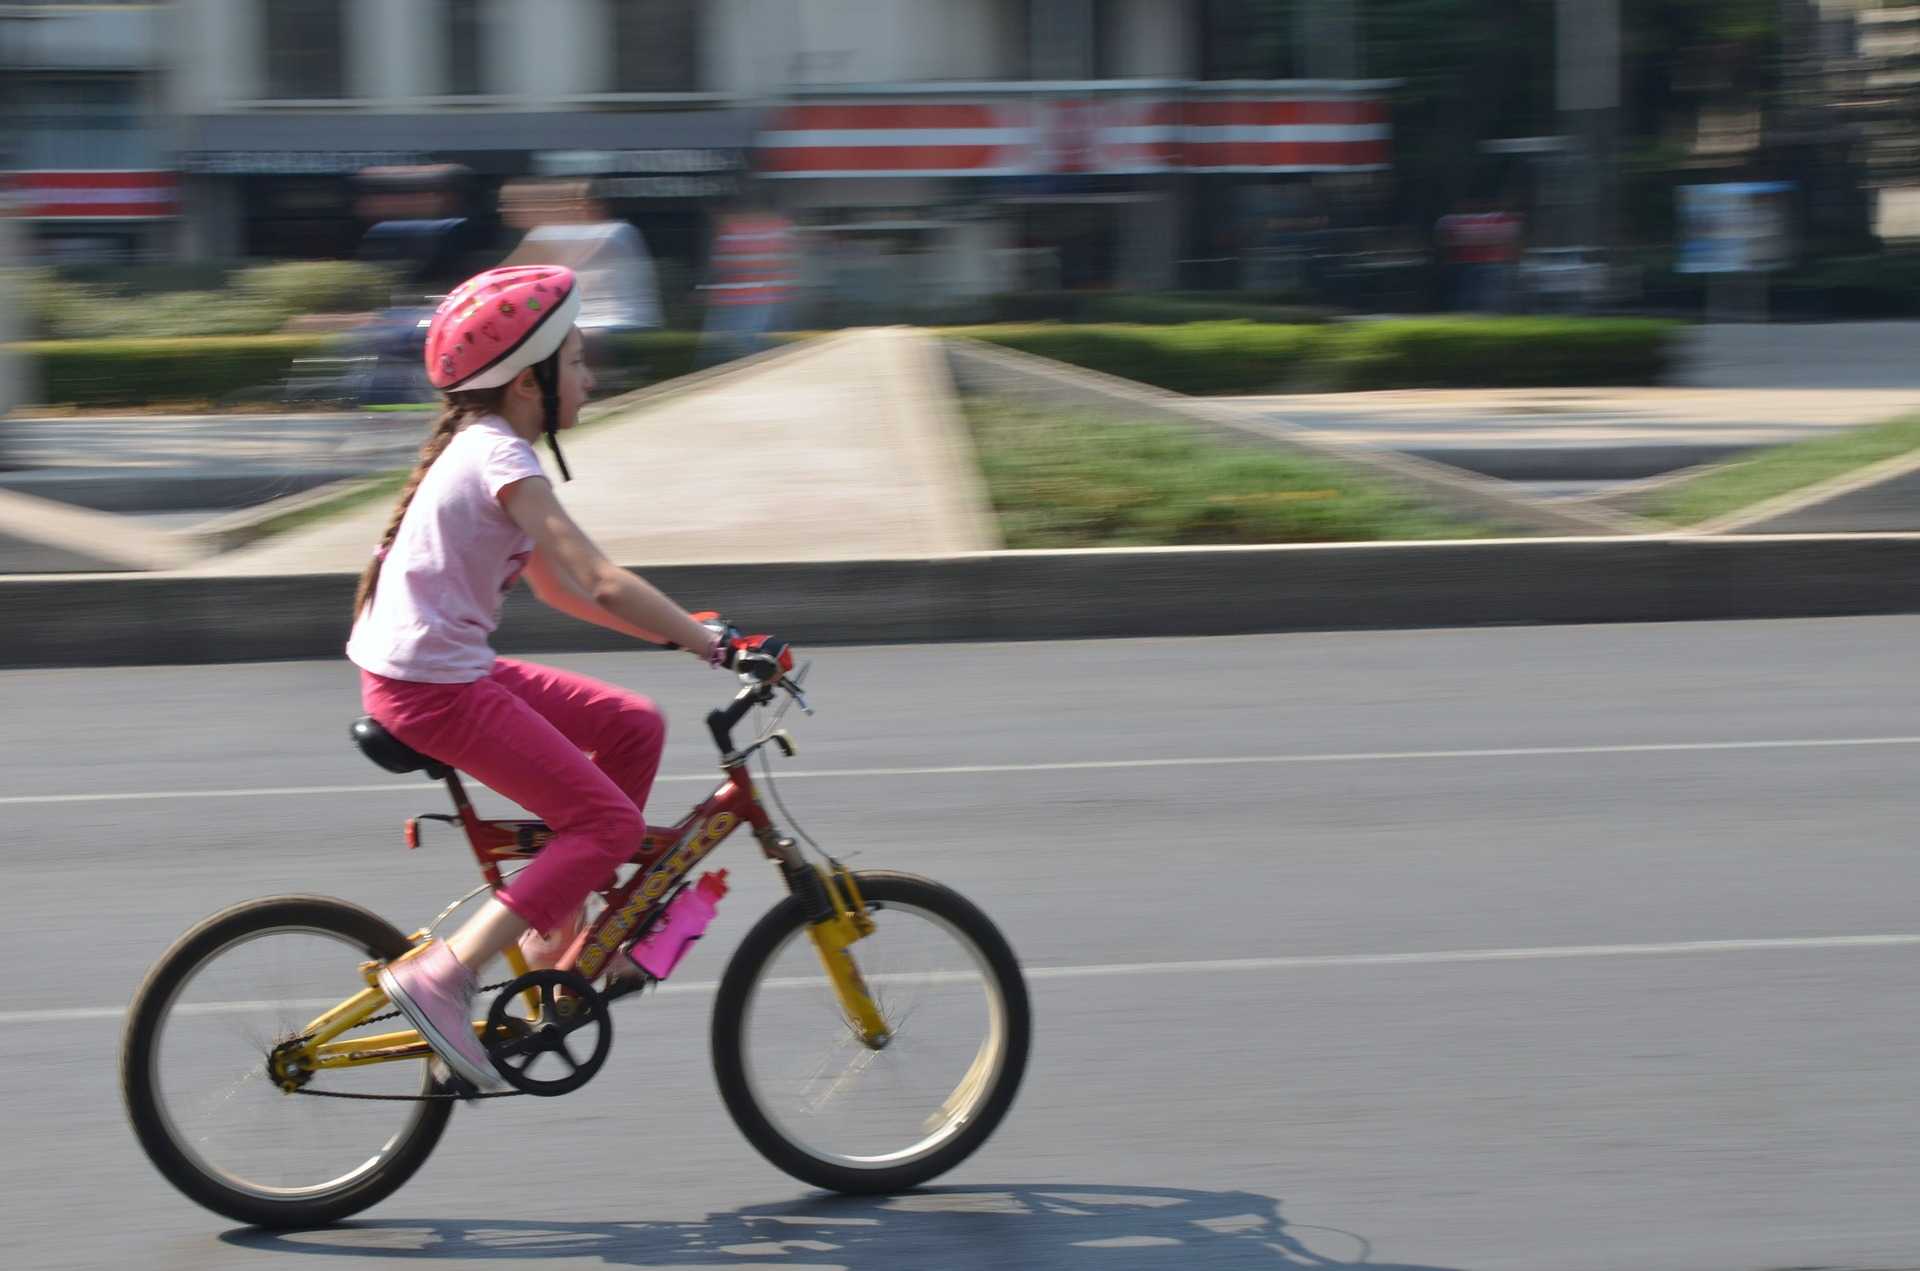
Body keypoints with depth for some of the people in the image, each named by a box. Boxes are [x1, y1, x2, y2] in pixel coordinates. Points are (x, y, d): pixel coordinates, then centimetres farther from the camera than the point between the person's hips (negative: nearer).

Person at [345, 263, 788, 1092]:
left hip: (448, 669, 10)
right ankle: (441, 976, -14)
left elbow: (559, 588, 18)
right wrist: (716, 643, -23)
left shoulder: (481, 448, 14)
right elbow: (601, 585, -26)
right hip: (429, 688, -10)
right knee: (607, 821, -10)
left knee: (633, 728, 13)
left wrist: (688, 633, 13)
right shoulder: (503, 460, -17)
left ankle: (559, 932, 16)